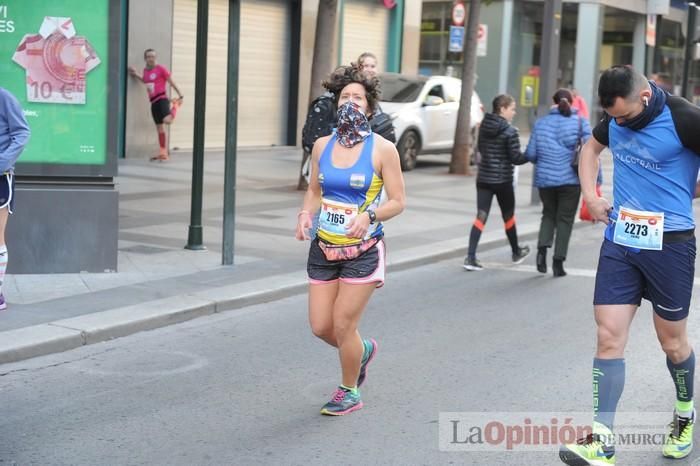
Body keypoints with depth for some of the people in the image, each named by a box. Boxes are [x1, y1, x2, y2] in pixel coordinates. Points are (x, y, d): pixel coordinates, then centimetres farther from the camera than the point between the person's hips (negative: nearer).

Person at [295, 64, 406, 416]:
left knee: (342, 327, -2)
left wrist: (369, 216, -23)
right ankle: (363, 350, 38)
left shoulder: (382, 149, -8)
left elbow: (398, 201, -5)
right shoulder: (322, 146, 4)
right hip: (324, 247, 5)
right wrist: (306, 213, -5)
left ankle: (349, 392, 22)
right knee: (320, 327, 6)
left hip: (362, 250, -4)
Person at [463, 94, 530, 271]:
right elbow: (516, 158, -14)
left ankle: (470, 257, -10)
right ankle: (516, 253, 32)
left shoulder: (484, 127, 4)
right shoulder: (510, 131, -15)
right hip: (502, 180, -5)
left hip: (483, 178, 5)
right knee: (508, 216, 14)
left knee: (481, 217, 2)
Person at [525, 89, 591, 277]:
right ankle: (558, 262, 8)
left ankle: (542, 248, 0)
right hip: (570, 179, -2)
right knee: (565, 219, 8)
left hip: (545, 179, 2)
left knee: (549, 214, 21)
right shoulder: (580, 122, -1)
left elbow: (530, 154, 2)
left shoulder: (541, 123, 4)